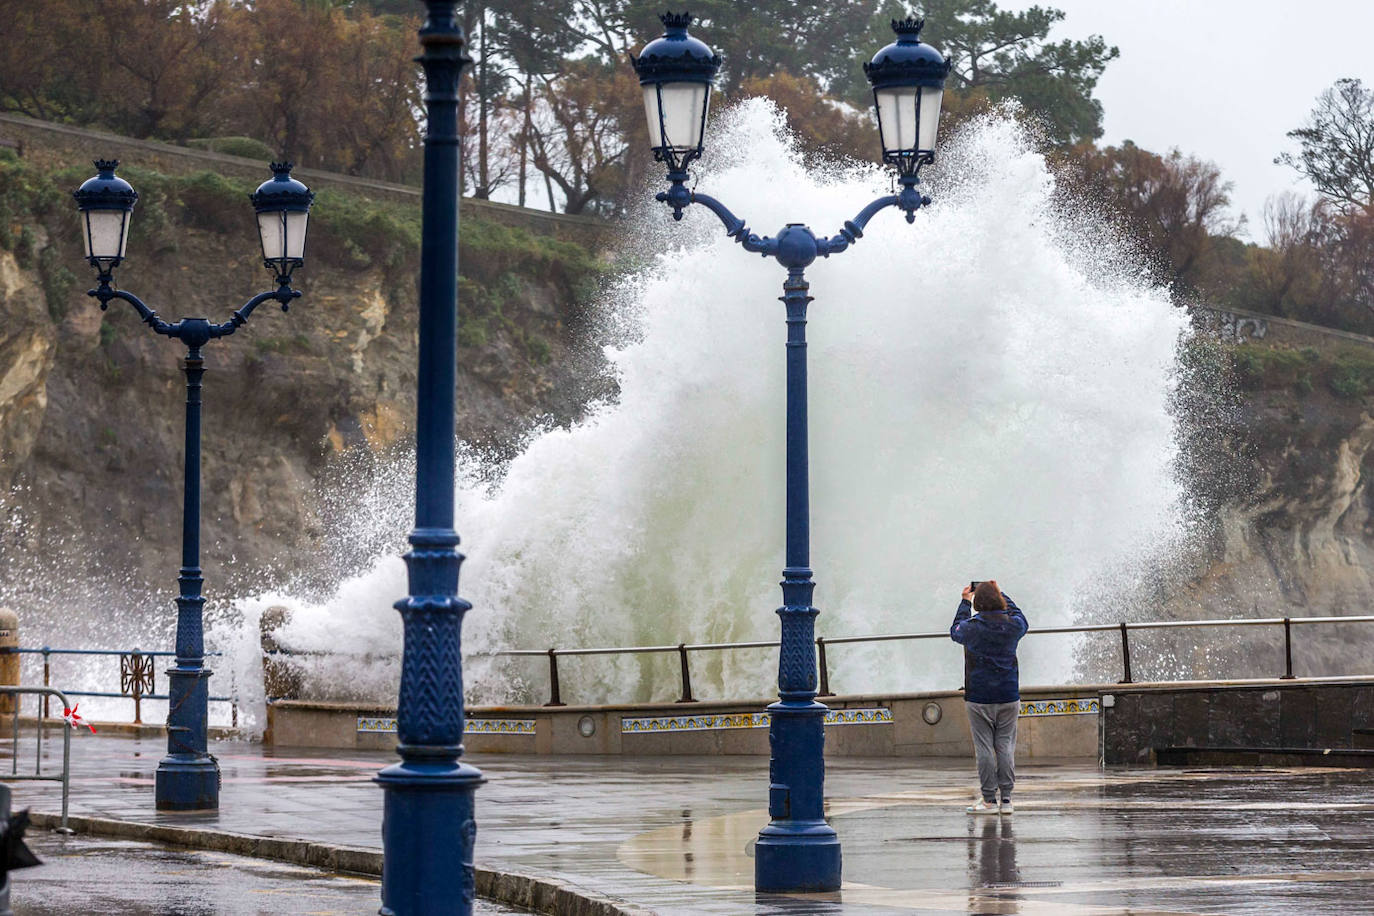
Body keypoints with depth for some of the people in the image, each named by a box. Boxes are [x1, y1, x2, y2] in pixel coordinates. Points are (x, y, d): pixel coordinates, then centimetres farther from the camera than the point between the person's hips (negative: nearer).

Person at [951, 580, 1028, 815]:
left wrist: (965, 602, 23)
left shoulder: (972, 628, -11)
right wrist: (1002, 595, 28)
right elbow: (1022, 620, 21)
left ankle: (989, 800, 2)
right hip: (1009, 696, 2)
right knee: (1006, 746, 6)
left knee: (984, 747, 1)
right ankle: (1006, 799, 6)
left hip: (979, 697, -2)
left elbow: (955, 631, 13)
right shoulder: (1013, 626, -4)